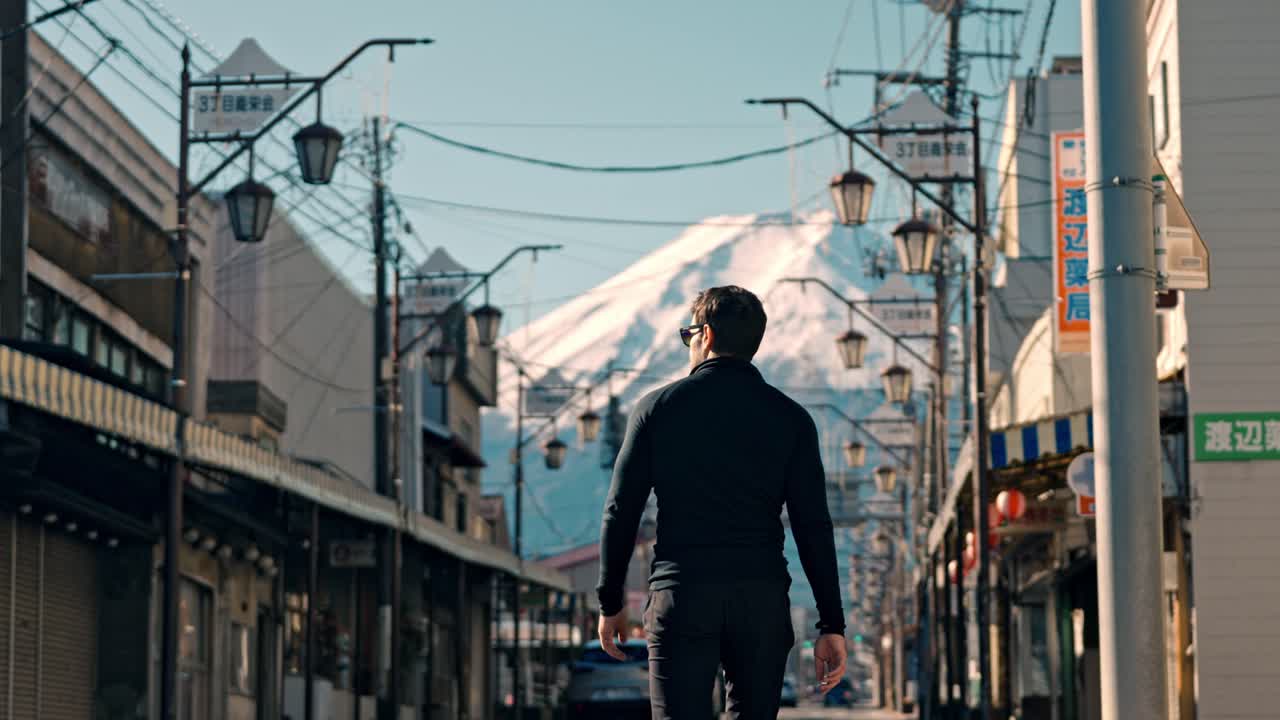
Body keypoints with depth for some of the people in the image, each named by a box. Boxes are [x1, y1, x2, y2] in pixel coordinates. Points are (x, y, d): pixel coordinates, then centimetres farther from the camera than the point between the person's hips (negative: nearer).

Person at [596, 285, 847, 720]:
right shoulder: (790, 418, 7)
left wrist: (610, 602, 14)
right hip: (761, 600, 2)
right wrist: (832, 624, 4)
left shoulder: (658, 407, 4)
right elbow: (813, 526, 2)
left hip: (681, 594, -2)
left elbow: (621, 512, 4)